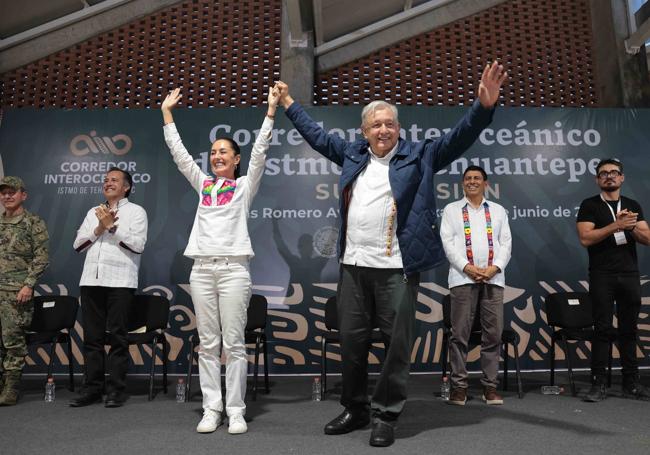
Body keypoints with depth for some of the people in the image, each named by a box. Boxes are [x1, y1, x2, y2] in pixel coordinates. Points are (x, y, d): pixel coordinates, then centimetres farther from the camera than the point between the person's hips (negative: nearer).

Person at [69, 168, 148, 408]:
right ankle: (92, 387, 15)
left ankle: (116, 389, 6)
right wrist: (99, 228, -2)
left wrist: (112, 226, -8)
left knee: (117, 336, -2)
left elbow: (138, 245, -7)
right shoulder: (93, 212, 20)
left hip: (120, 280, -5)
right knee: (92, 336, 6)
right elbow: (78, 244, 12)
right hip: (91, 280, 5)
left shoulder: (136, 211, 6)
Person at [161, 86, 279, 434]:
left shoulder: (244, 185, 7)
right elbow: (178, 152, 17)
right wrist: (167, 113, 19)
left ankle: (235, 411, 6)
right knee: (207, 344, 6)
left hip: (233, 268, -4)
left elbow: (260, 150, -2)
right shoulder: (203, 184, 17)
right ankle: (211, 409, 13)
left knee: (234, 343, -2)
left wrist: (270, 111, -6)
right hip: (201, 268, 4)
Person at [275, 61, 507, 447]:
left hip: (397, 267, -4)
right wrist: (290, 104, 35)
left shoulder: (418, 155, 3)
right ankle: (355, 410, 29)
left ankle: (387, 415, 18)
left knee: (397, 343, 1)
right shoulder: (352, 154, 14)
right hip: (353, 265, 4)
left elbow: (459, 138, -4)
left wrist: (484, 106, -20)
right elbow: (318, 135, 27)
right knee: (352, 340, 12)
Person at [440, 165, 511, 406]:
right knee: (460, 334, -1)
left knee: (493, 334, 2)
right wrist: (467, 267, -12)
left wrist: (494, 268, -7)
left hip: (493, 278, 2)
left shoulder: (498, 211, 18)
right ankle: (459, 385, 7)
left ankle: (490, 385, 12)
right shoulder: (451, 210, 11)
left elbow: (506, 243, 10)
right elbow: (447, 242, 1)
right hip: (463, 278, -2)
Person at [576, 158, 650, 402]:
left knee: (629, 329, 9)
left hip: (630, 275, 4)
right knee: (603, 329, -3)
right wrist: (616, 225, -18)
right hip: (602, 276, -4)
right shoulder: (590, 205, 1)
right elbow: (585, 238, -11)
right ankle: (598, 384, 2)